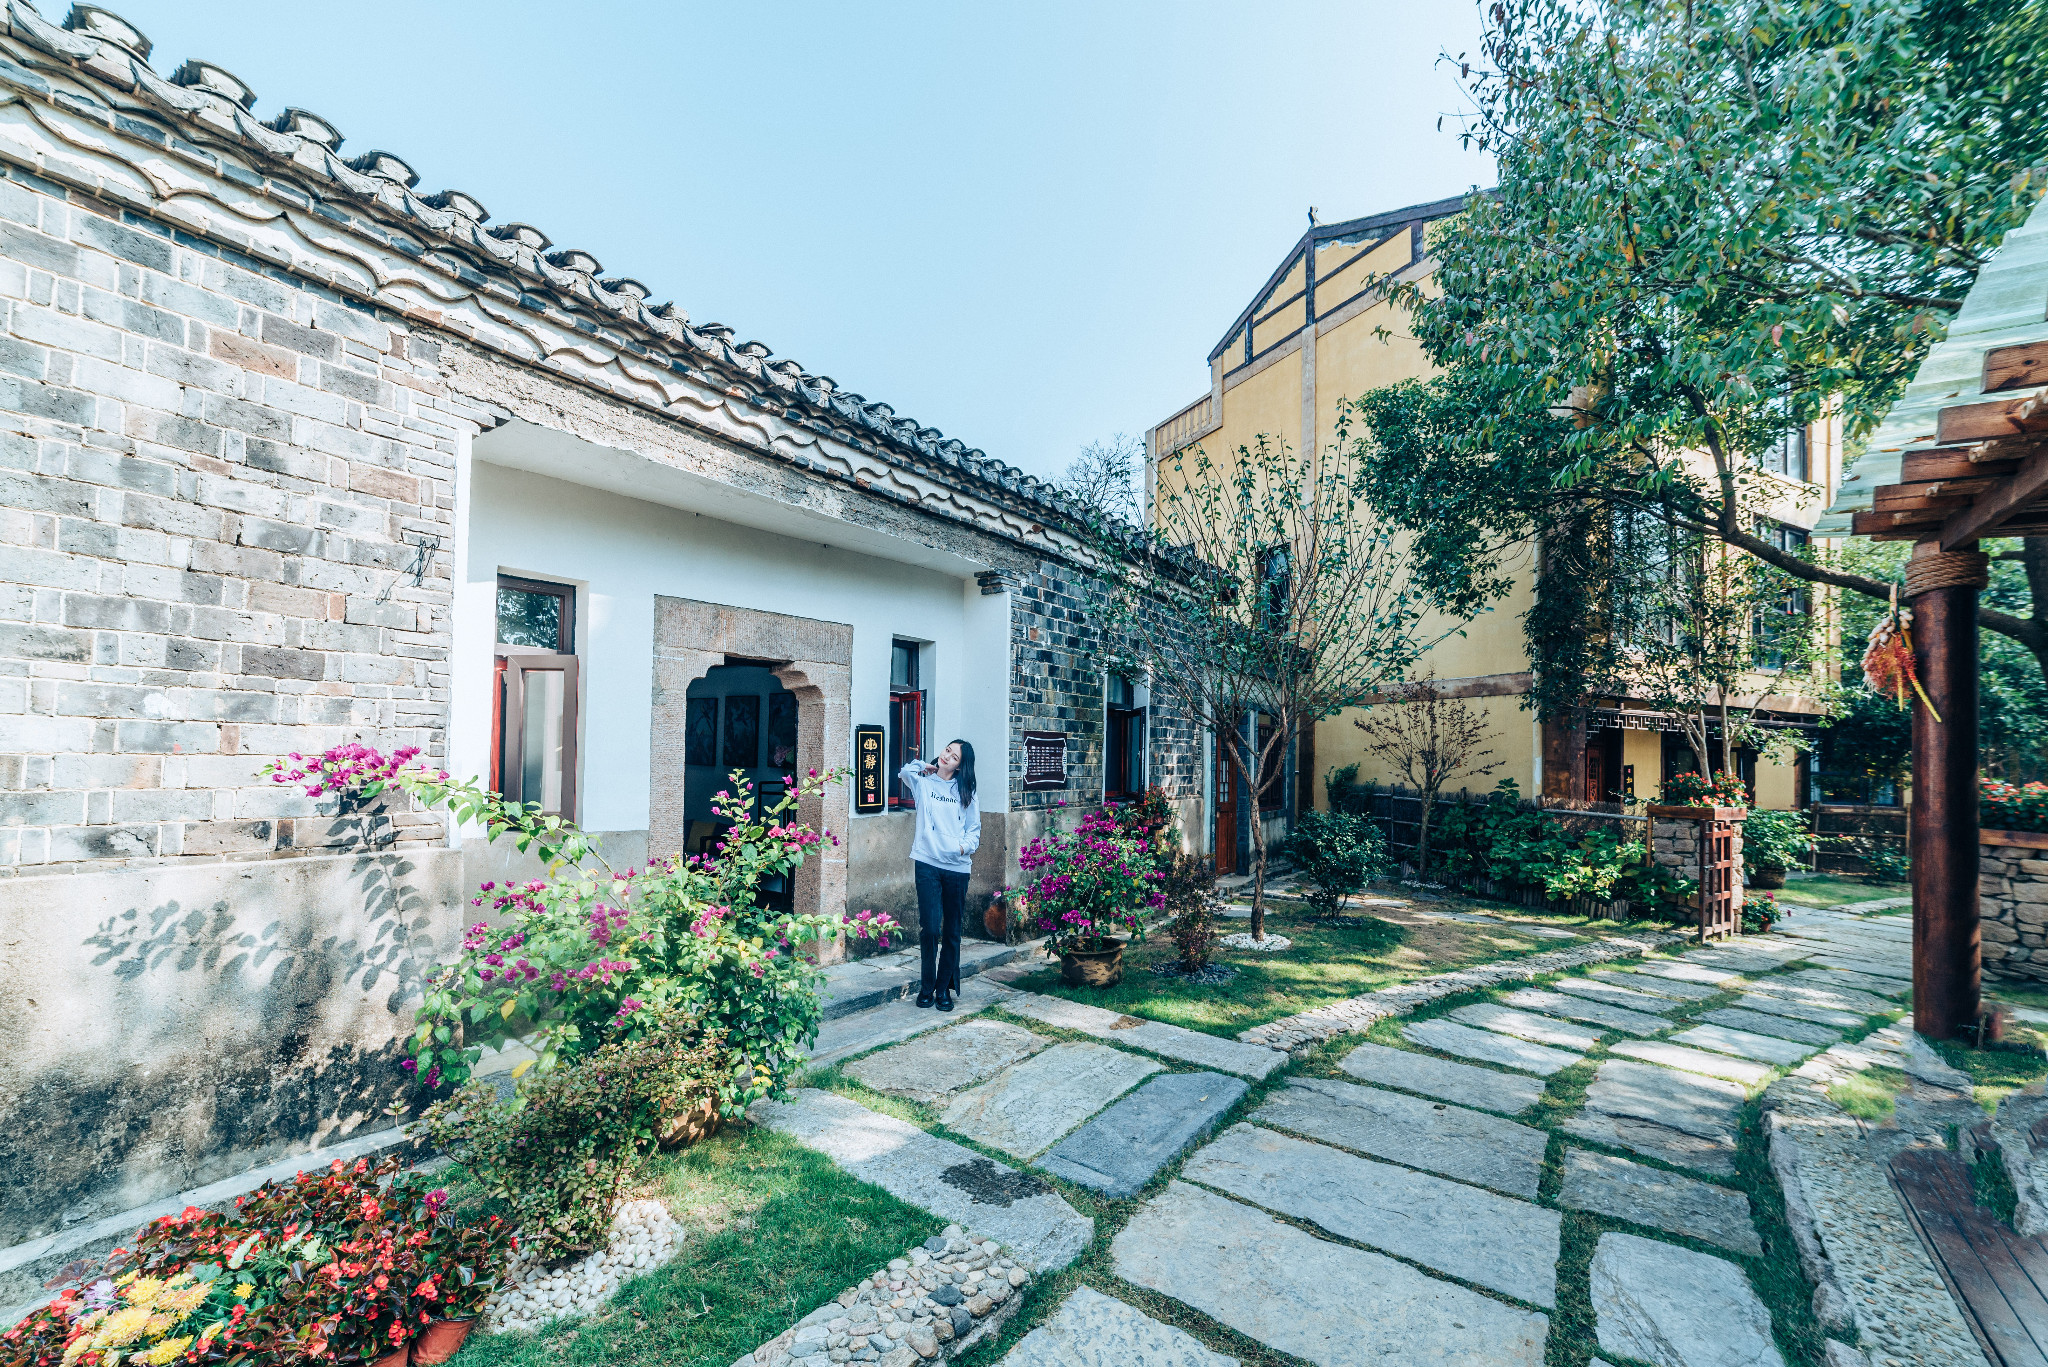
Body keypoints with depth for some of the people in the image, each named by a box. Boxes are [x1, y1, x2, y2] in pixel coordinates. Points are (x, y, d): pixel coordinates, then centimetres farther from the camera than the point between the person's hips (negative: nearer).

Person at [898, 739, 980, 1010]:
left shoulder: (965, 792, 10)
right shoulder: (923, 782, 10)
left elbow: (975, 827, 8)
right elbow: (905, 771, -6)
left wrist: (967, 845, -10)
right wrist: (924, 767, 8)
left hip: (958, 868, 2)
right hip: (928, 863, -2)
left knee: (952, 932, 8)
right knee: (930, 928, -5)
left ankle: (943, 988, 23)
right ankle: (927, 986, 15)